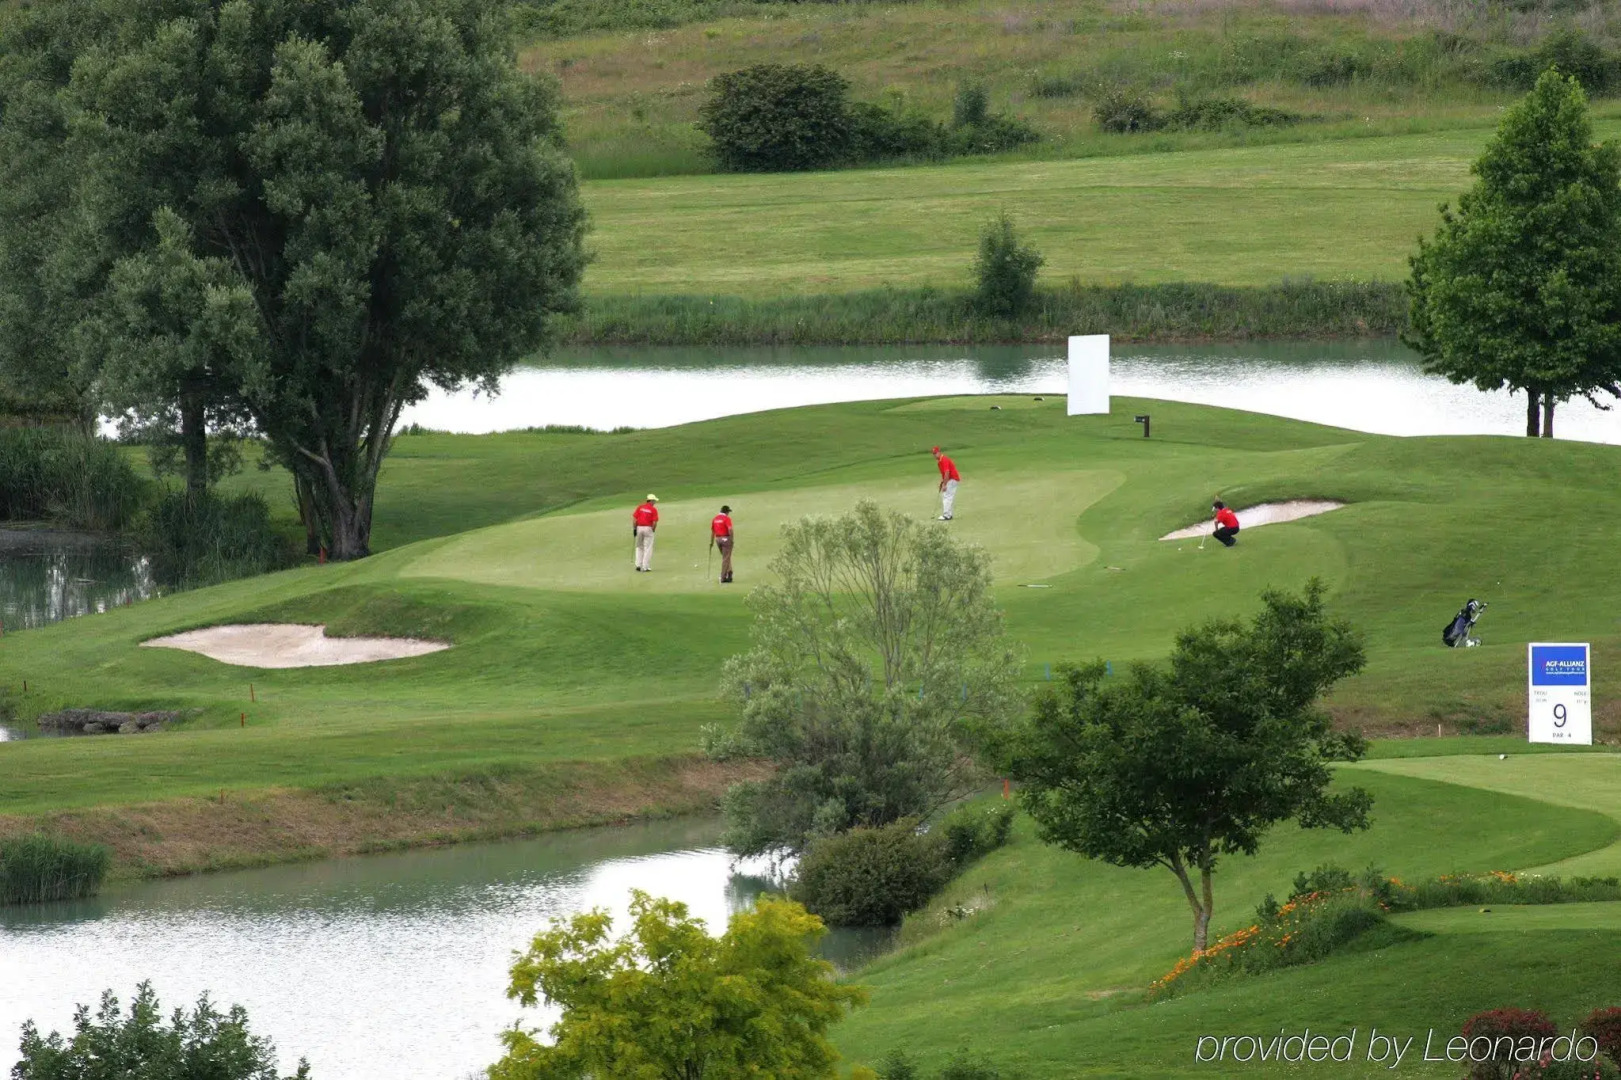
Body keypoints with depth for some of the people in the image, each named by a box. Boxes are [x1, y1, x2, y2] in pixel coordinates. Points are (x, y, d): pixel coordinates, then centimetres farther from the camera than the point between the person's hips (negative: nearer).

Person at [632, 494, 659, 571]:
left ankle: (638, 564, 9)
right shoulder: (653, 509, -5)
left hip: (639, 527, 3)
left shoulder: (640, 507, 4)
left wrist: (634, 529, 2)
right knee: (648, 548, 3)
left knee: (639, 547, 17)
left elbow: (634, 518, -2)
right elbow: (655, 522, -11)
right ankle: (645, 567, 1)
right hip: (648, 528, -3)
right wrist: (653, 530, 6)